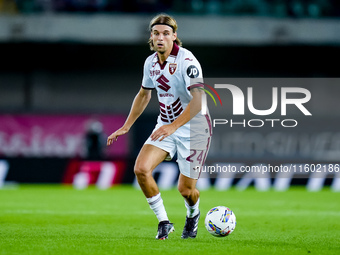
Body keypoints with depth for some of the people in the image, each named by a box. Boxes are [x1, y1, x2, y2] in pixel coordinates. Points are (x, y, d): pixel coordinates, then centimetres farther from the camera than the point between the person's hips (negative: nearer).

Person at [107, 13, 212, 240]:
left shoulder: (186, 60, -20)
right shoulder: (150, 62, 2)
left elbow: (198, 100, -30)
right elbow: (144, 95, 21)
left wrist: (173, 126, -39)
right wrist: (126, 127, 20)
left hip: (193, 128, -6)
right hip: (165, 126, 6)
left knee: (185, 189, -3)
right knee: (141, 169, -16)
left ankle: (193, 215, 35)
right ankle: (164, 221, 0)